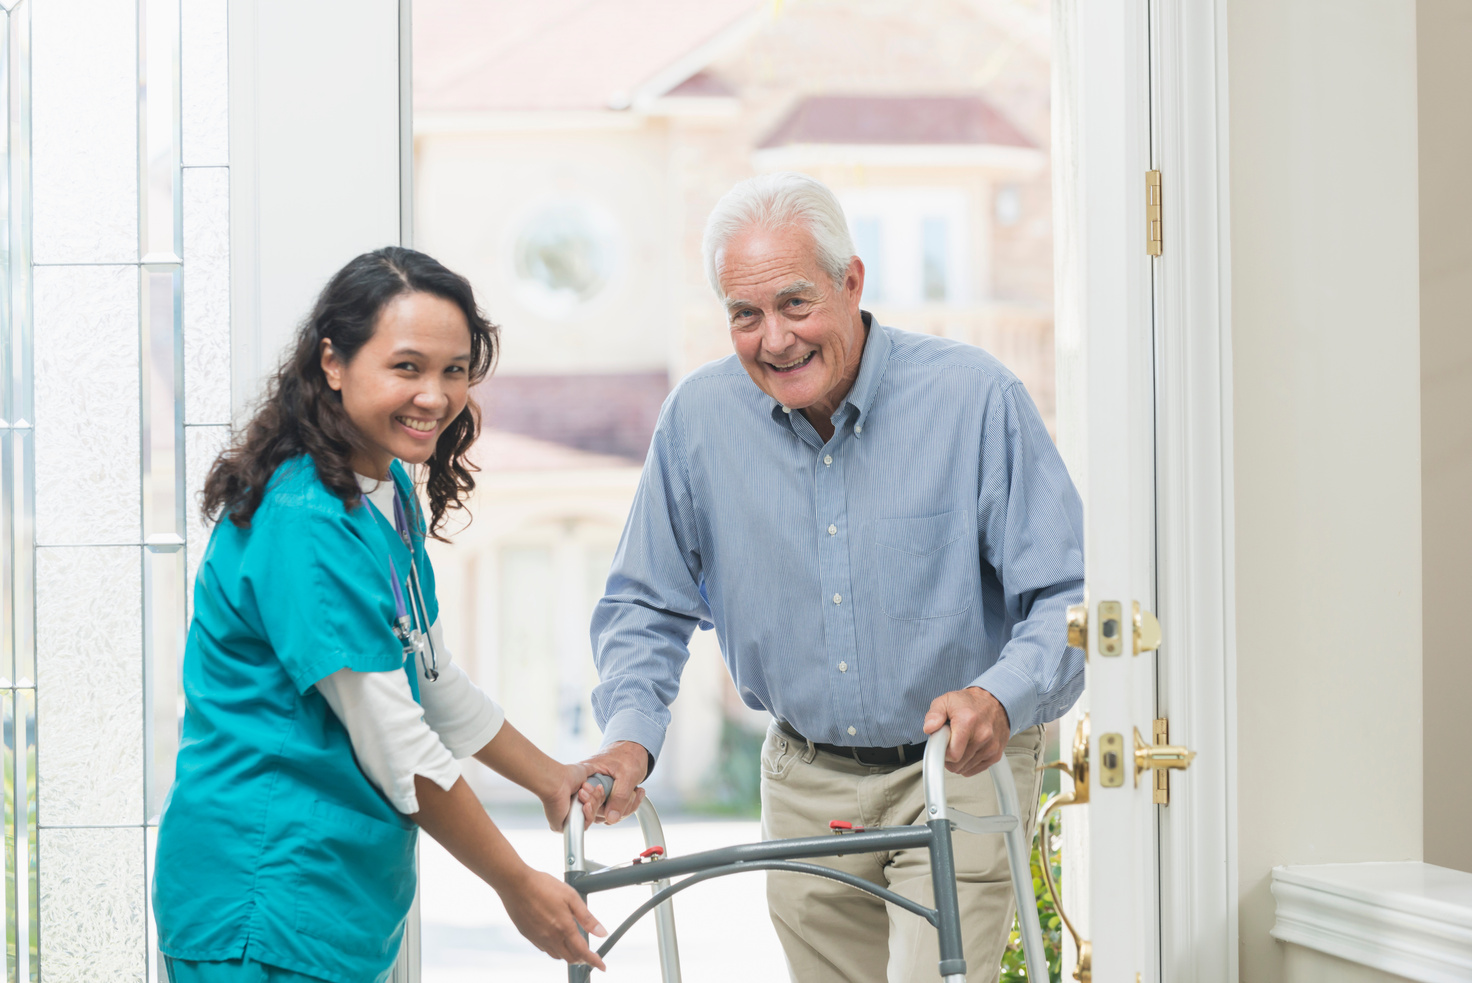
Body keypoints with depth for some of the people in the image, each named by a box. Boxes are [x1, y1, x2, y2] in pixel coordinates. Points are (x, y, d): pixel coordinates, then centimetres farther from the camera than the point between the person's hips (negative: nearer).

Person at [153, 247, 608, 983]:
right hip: (263, 920, -9)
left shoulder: (393, 493, 8)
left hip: (350, 892, 9)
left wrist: (549, 778, 21)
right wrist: (519, 887, -11)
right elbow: (396, 748, -19)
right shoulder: (304, 521, -21)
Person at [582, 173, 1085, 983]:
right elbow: (646, 605, 8)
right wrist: (630, 735, -10)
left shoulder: (975, 398, -13)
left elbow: (1071, 597, -12)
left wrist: (1001, 697, -32)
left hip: (960, 773, -3)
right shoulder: (699, 418, -4)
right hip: (804, 786, 4)